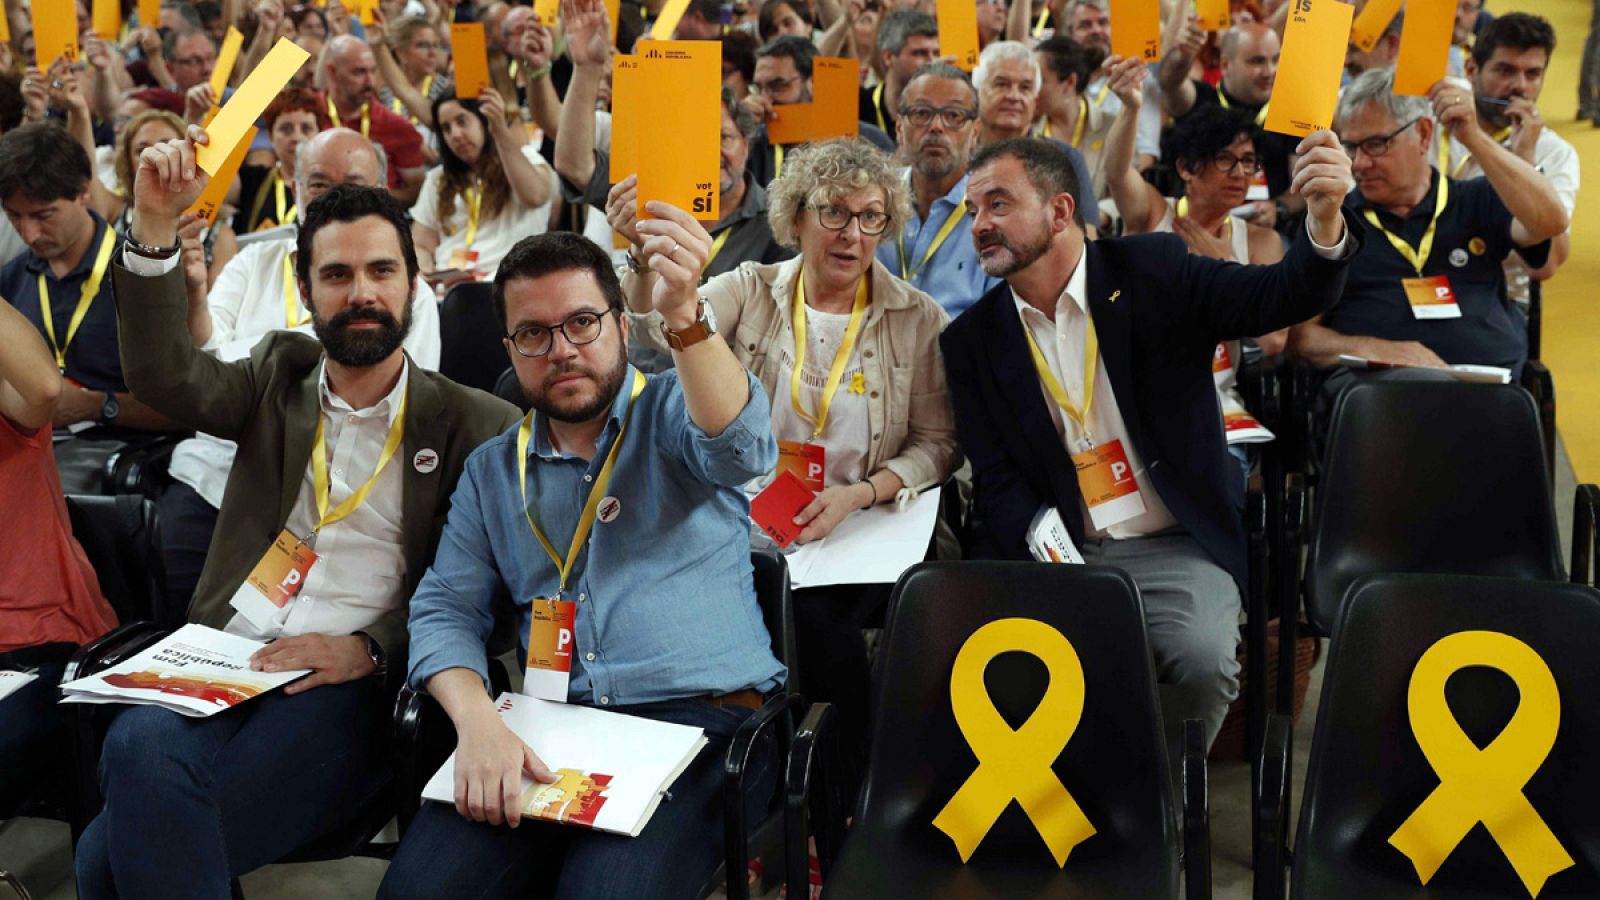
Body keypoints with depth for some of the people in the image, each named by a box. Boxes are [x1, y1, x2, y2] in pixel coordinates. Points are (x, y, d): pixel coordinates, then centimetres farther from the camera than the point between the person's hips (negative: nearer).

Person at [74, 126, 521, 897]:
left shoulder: (473, 425, 5)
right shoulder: (280, 373, 18)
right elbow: (166, 373, 0)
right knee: (140, 748, -31)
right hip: (223, 659, 4)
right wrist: (155, 226, -11)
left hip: (347, 687, -3)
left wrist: (369, 647, -14)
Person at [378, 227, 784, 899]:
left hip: (702, 719, -3)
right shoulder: (492, 470, 17)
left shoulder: (674, 410, 5)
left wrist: (684, 317, -39)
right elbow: (445, 610, 11)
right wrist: (477, 720, -11)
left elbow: (738, 446, -19)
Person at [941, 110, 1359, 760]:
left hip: (1175, 549, -1)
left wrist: (1324, 218, -31)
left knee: (1203, 659, -29)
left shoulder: (1151, 270, 2)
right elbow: (999, 485, 1)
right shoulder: (972, 340, 6)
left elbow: (1285, 294, -9)